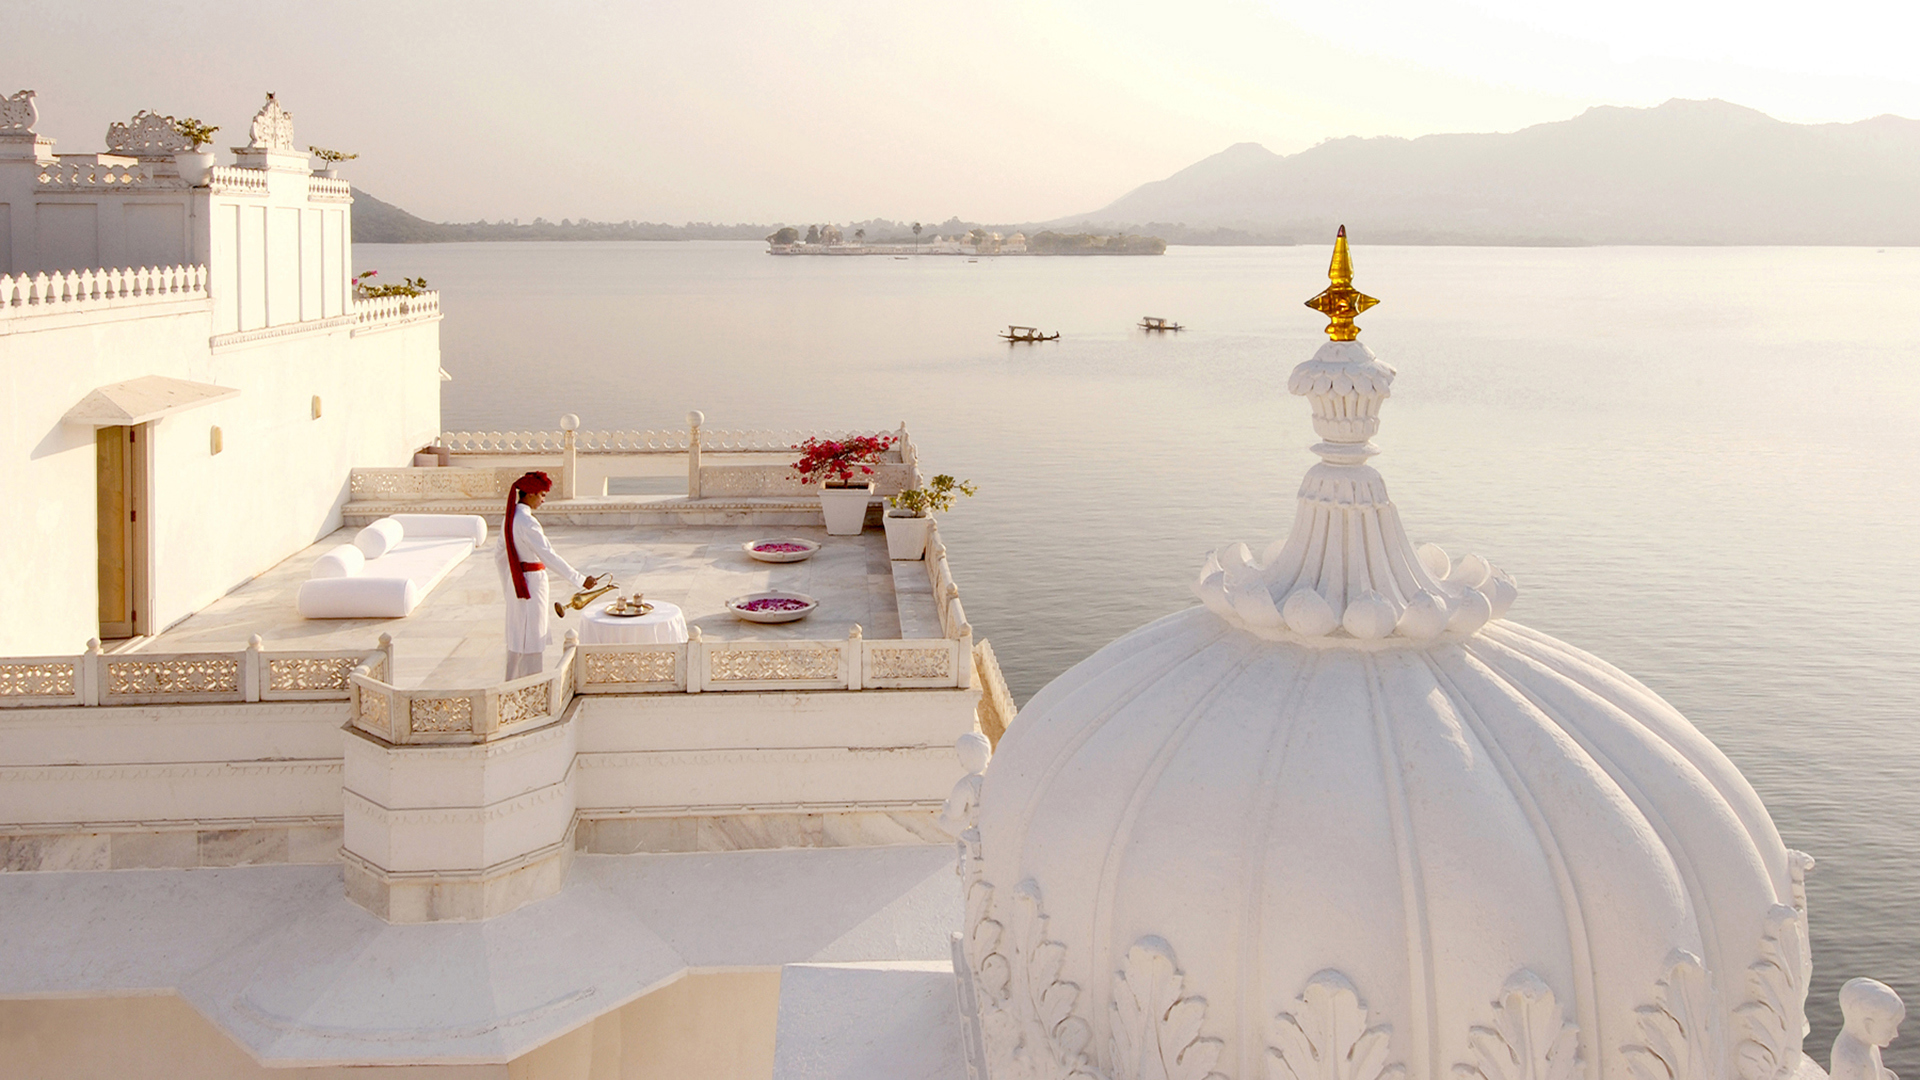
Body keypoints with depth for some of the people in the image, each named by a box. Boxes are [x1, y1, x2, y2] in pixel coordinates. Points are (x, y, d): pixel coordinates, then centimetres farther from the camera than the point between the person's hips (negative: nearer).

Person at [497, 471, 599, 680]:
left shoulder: (510, 518, 5)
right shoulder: (527, 522, -22)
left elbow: (502, 554, 13)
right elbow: (549, 556, -26)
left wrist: (506, 585, 22)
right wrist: (580, 580, -26)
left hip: (516, 582, 9)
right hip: (531, 582, -9)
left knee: (517, 637, 18)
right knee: (531, 639, 1)